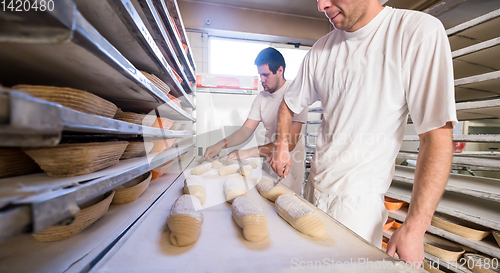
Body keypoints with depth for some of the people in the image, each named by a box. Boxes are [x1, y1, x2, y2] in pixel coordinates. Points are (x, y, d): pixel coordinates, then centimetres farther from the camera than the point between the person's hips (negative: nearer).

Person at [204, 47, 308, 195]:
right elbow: (246, 129, -1)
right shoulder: (262, 97, 4)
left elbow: (288, 143, -25)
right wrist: (222, 144, -18)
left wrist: (248, 152, -26)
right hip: (268, 165, 6)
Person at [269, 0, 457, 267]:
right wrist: (282, 143, -1)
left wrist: (414, 227, -18)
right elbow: (289, 104, 14)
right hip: (315, 185, 5)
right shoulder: (321, 50, 2)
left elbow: (437, 137, -15)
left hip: (359, 197, -4)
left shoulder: (420, 32, -12)